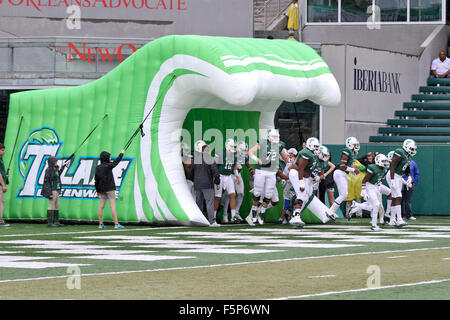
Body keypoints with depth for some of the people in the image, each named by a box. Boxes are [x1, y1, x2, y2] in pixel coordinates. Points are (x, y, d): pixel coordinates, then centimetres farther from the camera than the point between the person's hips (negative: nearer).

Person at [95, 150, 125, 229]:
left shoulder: (98, 168, 6)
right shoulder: (108, 166, -12)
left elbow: (96, 180, 10)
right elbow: (116, 162, 4)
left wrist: (98, 191, 18)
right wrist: (121, 154, 21)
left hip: (101, 189, 6)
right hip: (109, 188, -6)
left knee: (101, 206, 7)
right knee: (113, 205, -8)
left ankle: (100, 224, 9)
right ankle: (116, 224, -11)